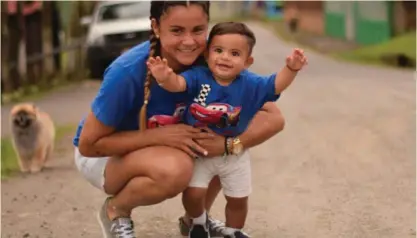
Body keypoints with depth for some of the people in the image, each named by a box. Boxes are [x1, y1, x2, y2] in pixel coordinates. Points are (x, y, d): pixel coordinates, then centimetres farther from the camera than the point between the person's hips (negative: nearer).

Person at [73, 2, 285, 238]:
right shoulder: (128, 72, -33)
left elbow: (274, 118, -19)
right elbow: (88, 143, -26)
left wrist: (226, 143, -36)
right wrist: (160, 135, -34)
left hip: (161, 150, 5)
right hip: (103, 154, -5)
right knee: (175, 168, -35)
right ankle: (116, 210, -3)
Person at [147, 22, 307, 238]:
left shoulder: (250, 84, -17)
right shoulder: (199, 76, -22)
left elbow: (277, 84, -24)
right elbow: (177, 83, -37)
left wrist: (291, 69, -45)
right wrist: (165, 77, -62)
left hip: (234, 155, 2)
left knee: (238, 199, 15)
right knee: (193, 193, -11)